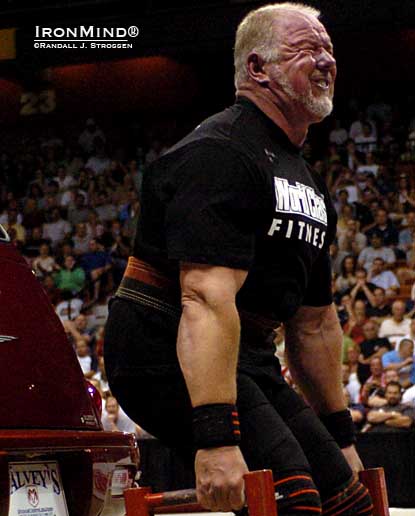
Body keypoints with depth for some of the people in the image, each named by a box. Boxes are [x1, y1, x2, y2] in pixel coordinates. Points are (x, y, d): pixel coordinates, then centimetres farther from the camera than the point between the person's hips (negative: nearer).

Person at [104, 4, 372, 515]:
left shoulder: (308, 184, 18)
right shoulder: (220, 154, -15)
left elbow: (314, 322, 24)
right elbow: (207, 300, -27)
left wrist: (339, 433, 23)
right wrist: (216, 437, -34)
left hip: (249, 359, 10)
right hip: (166, 355, -10)